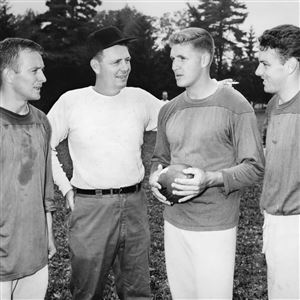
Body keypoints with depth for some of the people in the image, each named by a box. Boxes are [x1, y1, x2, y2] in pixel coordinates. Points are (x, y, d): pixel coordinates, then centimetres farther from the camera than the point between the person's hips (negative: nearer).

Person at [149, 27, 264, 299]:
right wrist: (155, 177, -4)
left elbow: (254, 167, -9)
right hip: (173, 223, 5)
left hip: (215, 228, -5)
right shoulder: (169, 110, 9)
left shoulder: (235, 106, -9)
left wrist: (211, 179, -24)